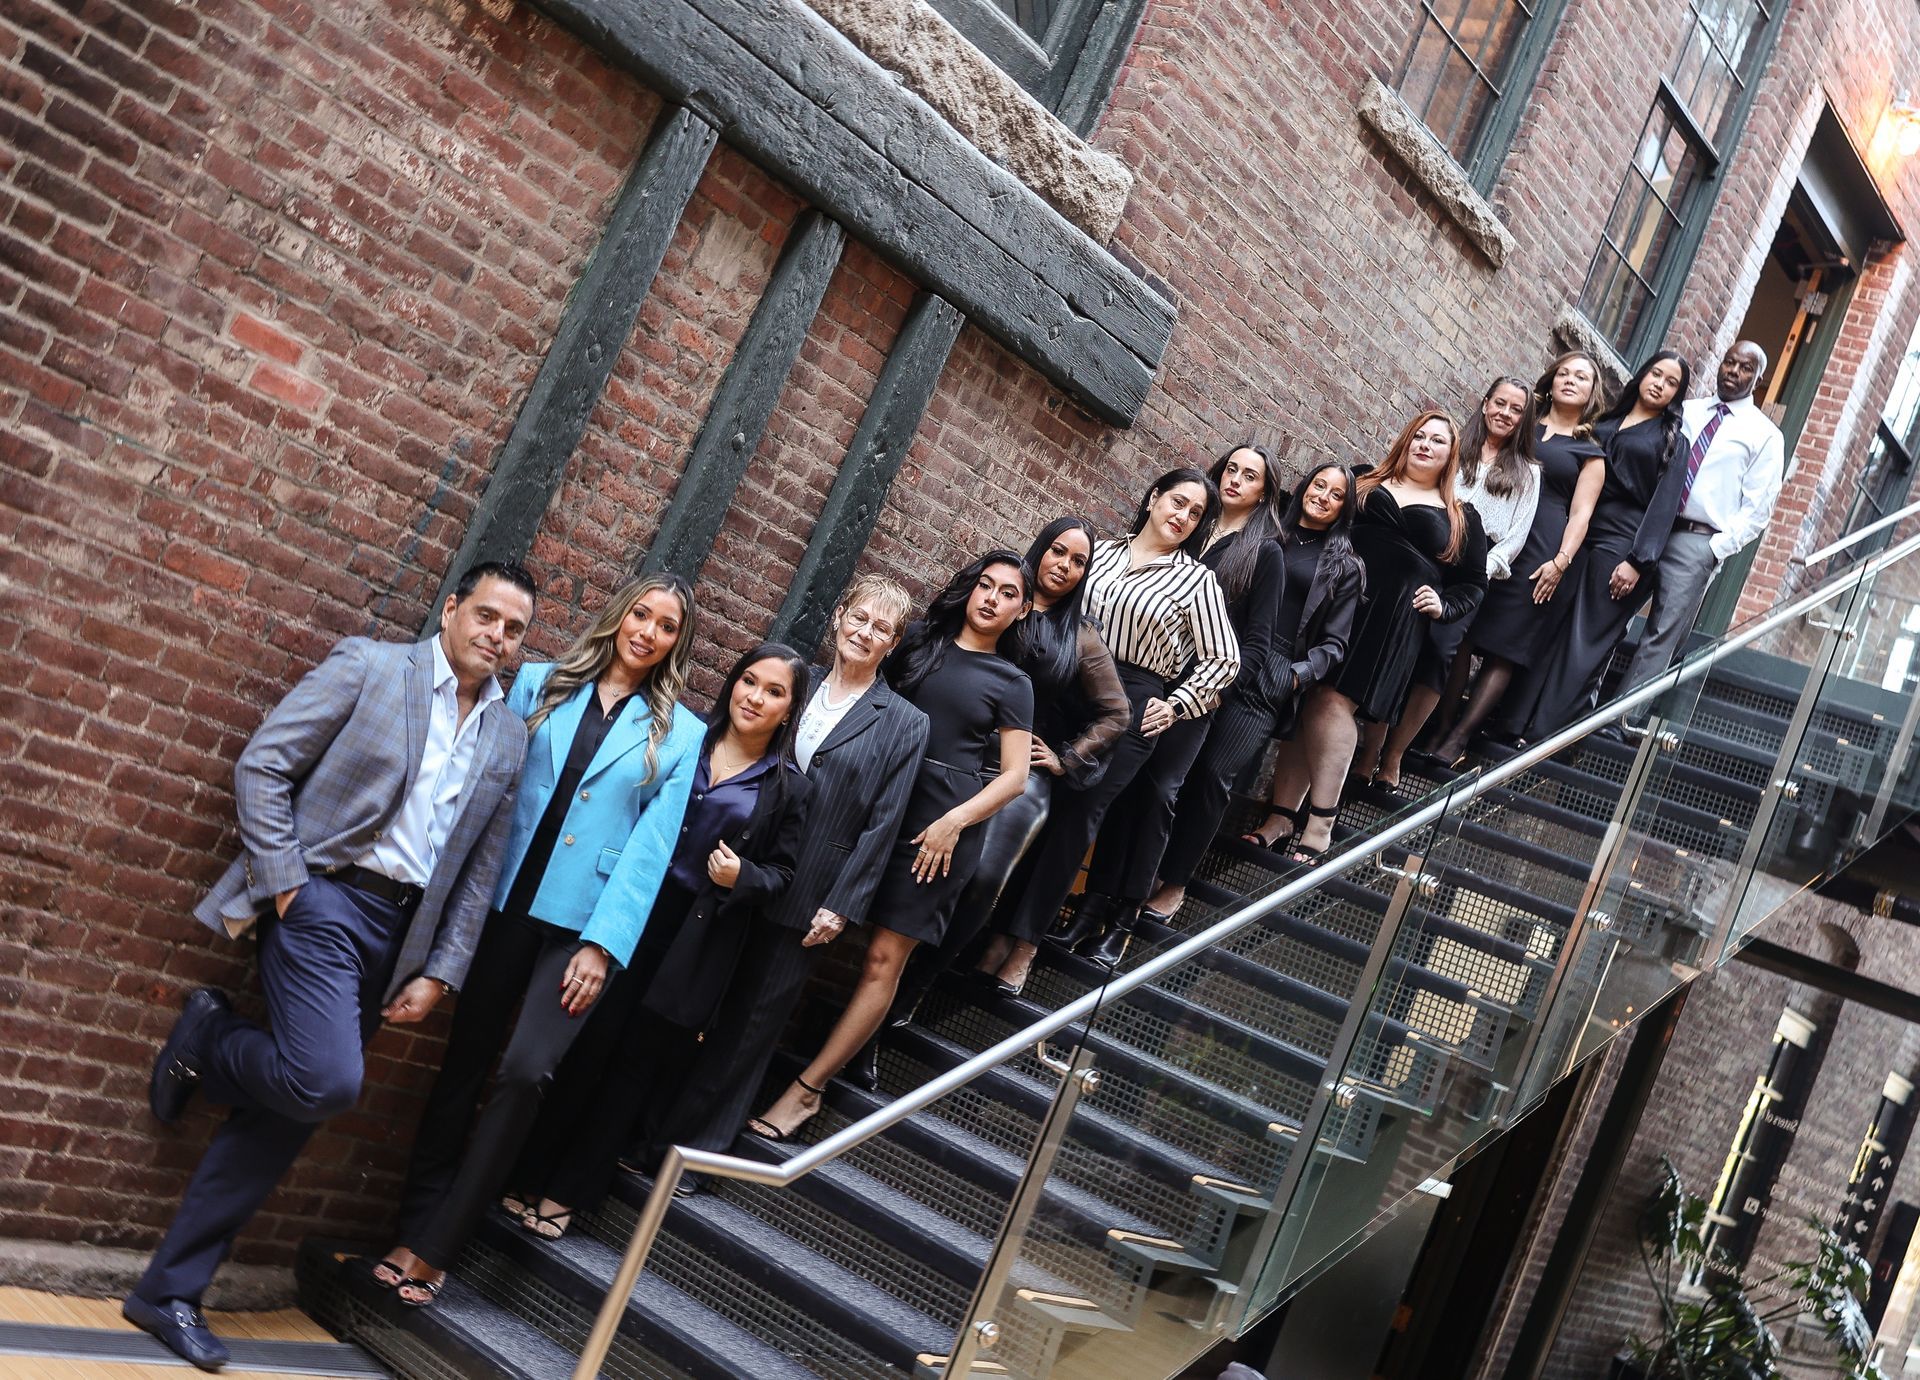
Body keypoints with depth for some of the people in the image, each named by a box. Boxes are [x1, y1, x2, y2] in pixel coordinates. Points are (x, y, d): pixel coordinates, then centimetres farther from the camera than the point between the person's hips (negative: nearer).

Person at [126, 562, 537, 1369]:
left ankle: (170, 1293, 15)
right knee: (327, 1082, -23)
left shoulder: (510, 737, 11)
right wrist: (283, 882, -11)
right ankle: (209, 1037, 9)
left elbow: (481, 869, 12)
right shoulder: (368, 667, -1)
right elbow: (262, 765, -4)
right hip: (324, 900, -5)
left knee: (288, 1113, 4)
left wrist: (440, 973, 5)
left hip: (399, 932, 5)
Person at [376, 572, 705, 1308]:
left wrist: (602, 944, -11)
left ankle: (429, 1250, -2)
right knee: (463, 1068, 7)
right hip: (502, 903, 2)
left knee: (524, 1073, -13)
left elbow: (650, 848, -3)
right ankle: (416, 1228, 20)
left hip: (580, 925, -2)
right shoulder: (540, 684, 8)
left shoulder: (680, 734, 3)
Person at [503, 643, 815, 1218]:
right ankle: (530, 1174, 18)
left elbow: (780, 873, 4)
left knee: (638, 1061, 8)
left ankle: (569, 1191, 21)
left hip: (701, 940, -1)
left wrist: (742, 876, -16)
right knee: (585, 1046, 2)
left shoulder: (789, 786, 0)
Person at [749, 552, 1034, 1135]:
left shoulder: (1011, 683, 6)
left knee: (884, 959, -5)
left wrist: (955, 822, -11)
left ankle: (806, 1089, 0)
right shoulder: (920, 642, 11)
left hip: (943, 824, -2)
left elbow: (1014, 777, 2)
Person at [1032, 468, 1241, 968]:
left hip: (1133, 705, -4)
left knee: (1075, 812, -5)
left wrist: (1175, 706, -3)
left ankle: (1025, 931, 4)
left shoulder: (1196, 579, 0)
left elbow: (1224, 659, 2)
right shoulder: (1101, 552, 11)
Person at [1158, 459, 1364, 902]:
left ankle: (1174, 882, 0)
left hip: (1270, 680, -2)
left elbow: (1333, 643, 8)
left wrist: (1297, 676, -8)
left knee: (1214, 773, -11)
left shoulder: (1344, 567, 11)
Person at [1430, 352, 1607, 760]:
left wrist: (1561, 561, -11)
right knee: (1462, 635, -8)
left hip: (1541, 552, -2)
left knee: (1504, 649, -7)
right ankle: (1440, 728, -4)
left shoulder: (1589, 452, 12)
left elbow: (1580, 513, 3)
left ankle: (1456, 742, -9)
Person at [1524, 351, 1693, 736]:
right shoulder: (1606, 421, 17)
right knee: (1549, 634, 1)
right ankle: (1518, 722, 6)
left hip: (1620, 546, -5)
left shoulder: (1673, 442, 4)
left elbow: (1663, 507, -5)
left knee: (1583, 646, -6)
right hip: (1577, 536, 5)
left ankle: (1543, 736, -5)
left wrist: (1638, 562, -16)